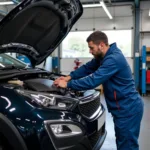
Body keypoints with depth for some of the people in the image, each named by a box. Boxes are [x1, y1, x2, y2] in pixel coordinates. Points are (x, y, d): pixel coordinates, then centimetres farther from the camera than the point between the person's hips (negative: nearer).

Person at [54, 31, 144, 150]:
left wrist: (67, 85, -18)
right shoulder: (104, 56, 8)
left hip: (128, 108, -10)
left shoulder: (113, 59, -25)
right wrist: (69, 77, 4)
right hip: (124, 107, 10)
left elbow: (93, 81, -27)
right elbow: (87, 68, 17)